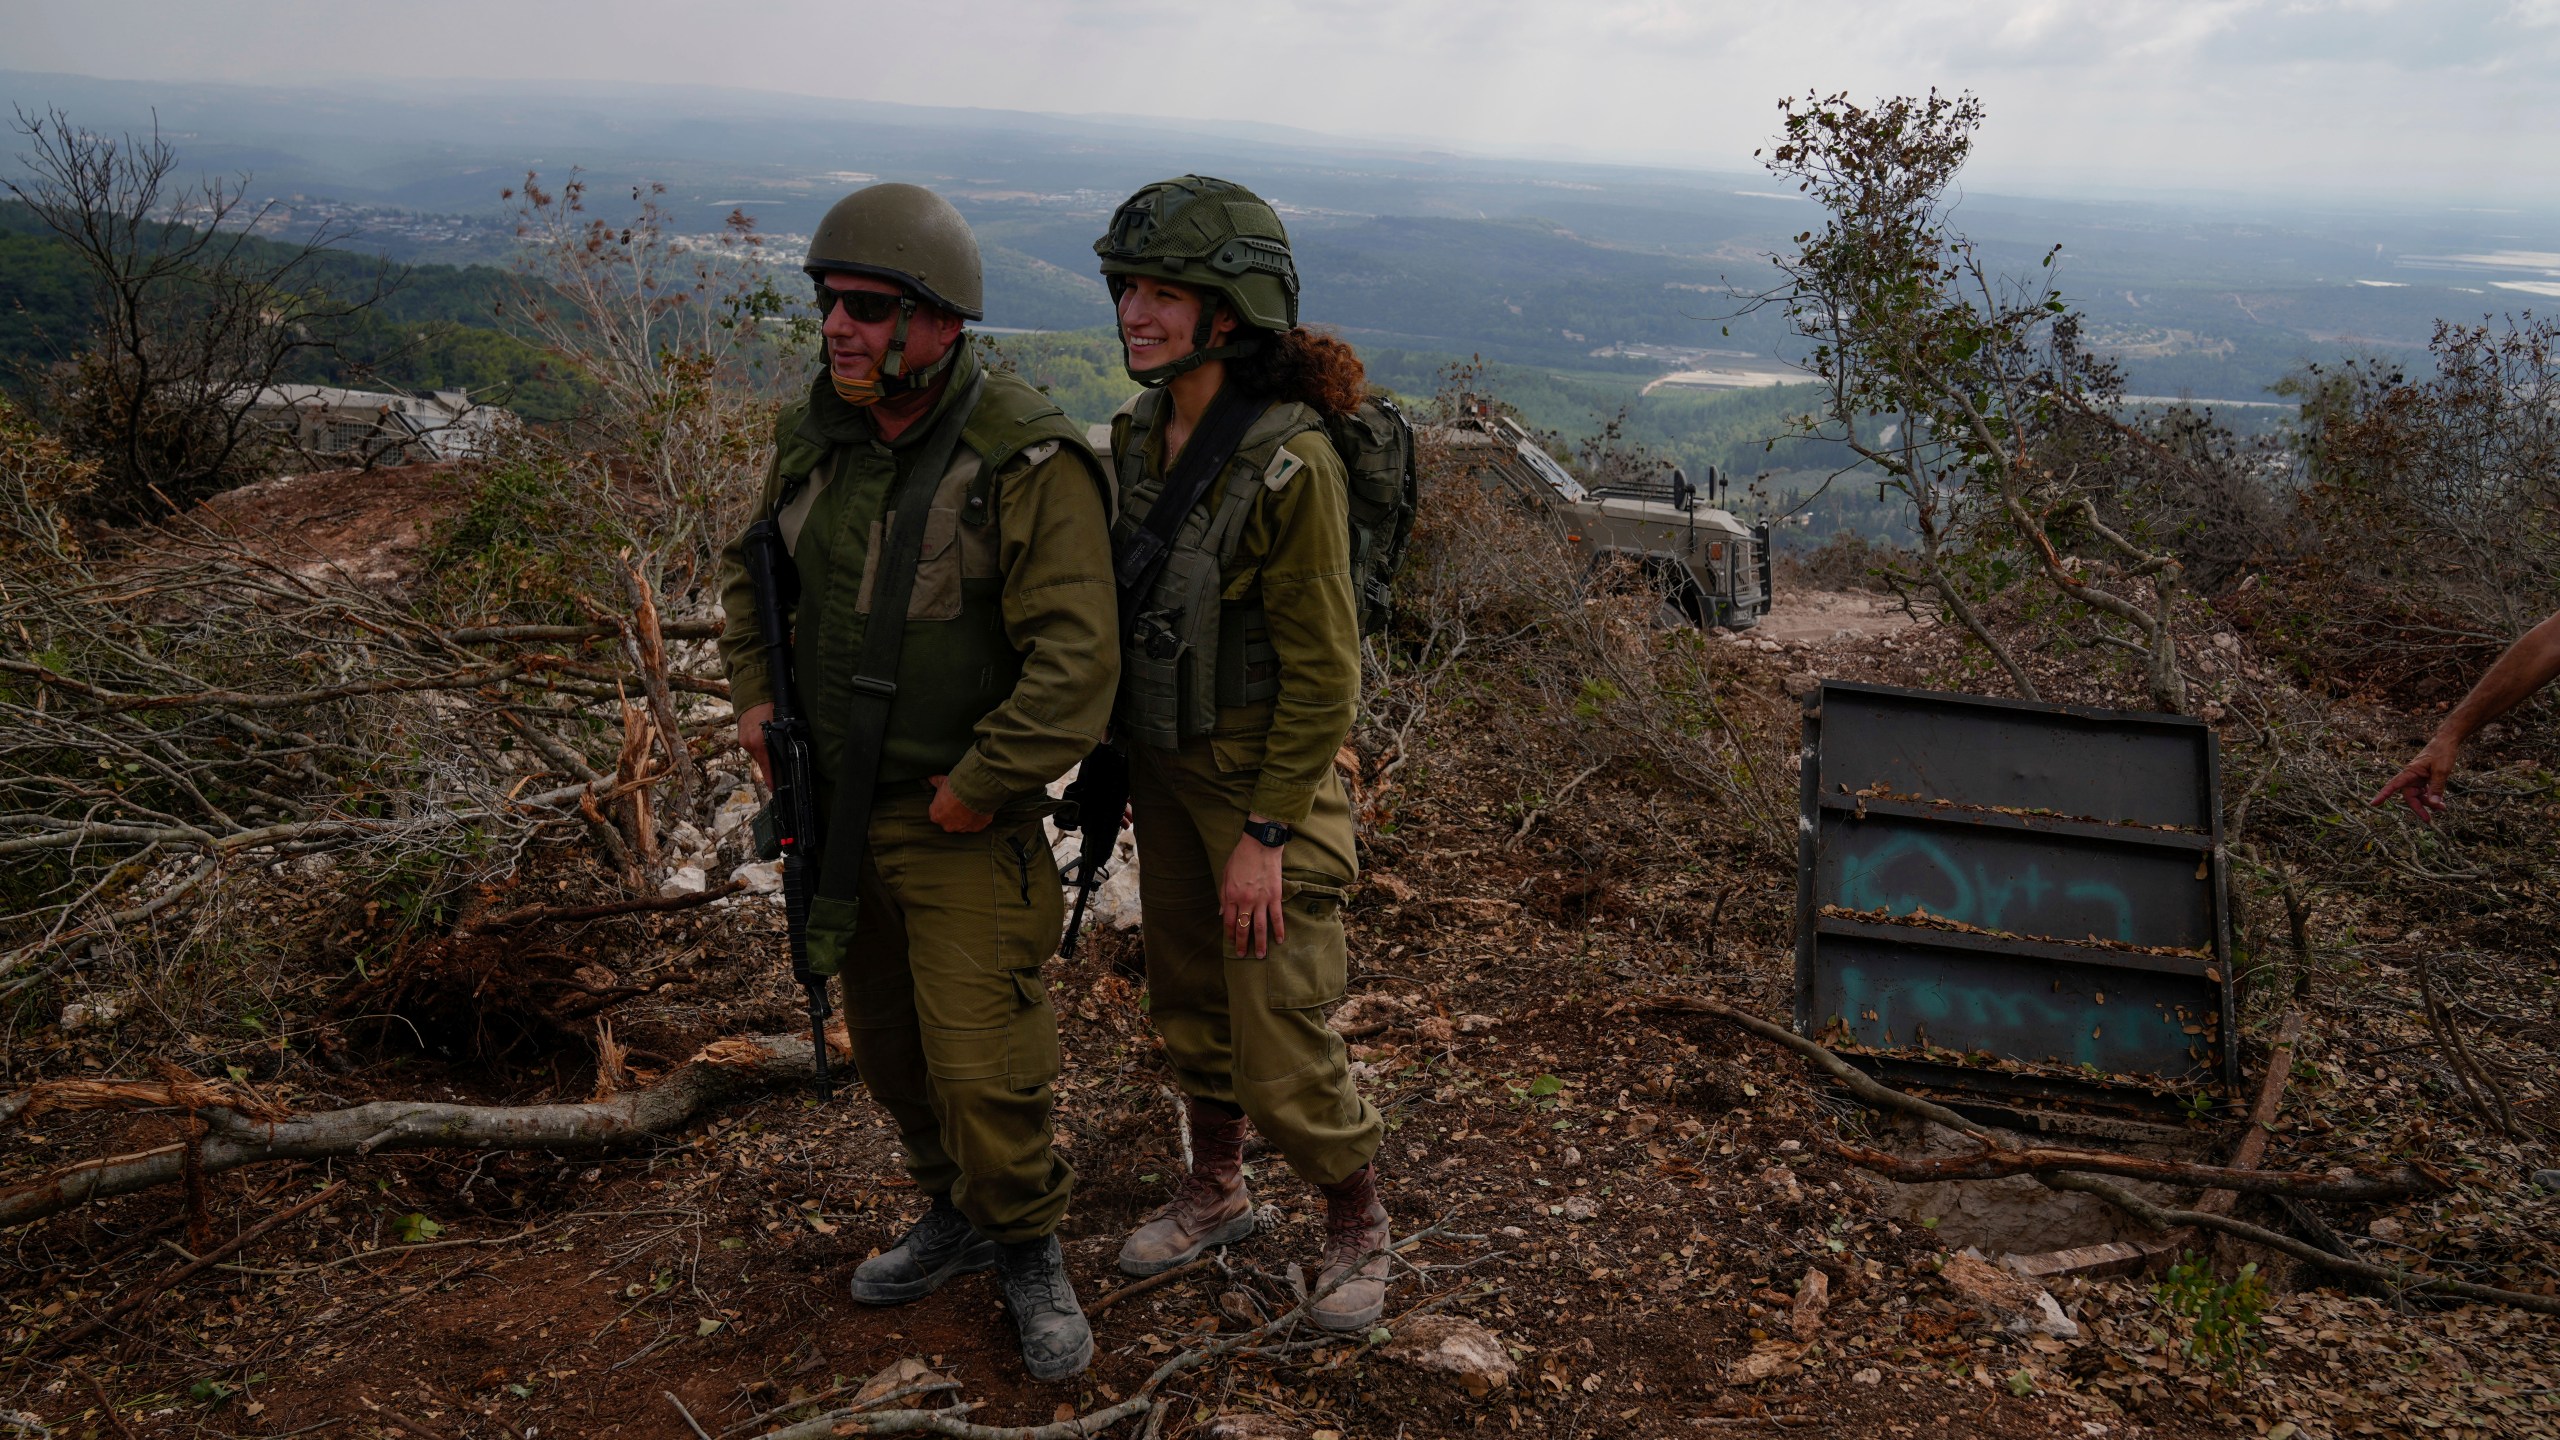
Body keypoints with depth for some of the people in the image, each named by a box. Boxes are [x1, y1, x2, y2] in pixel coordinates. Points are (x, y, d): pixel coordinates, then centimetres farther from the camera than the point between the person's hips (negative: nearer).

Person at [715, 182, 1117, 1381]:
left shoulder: (1030, 461, -21)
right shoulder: (816, 436, 0)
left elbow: (1075, 660, -24)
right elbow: (751, 566, 19)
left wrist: (975, 792, -20)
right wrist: (753, 694, 6)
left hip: (961, 824, -6)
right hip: (834, 802, 7)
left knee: (981, 1066, -3)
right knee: (886, 1043, 19)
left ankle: (1028, 1251, 23)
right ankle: (955, 1214, 41)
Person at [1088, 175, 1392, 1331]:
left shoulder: (1290, 463, -22)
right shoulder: (1137, 435, 0)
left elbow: (1321, 670, -19)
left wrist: (1264, 835, -18)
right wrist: (1117, 774, 14)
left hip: (1268, 774, -7)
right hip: (1165, 765, 7)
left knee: (1283, 1050, 0)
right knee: (1188, 998, 21)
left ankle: (1356, 1220, 27)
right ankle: (1214, 1193, 43)